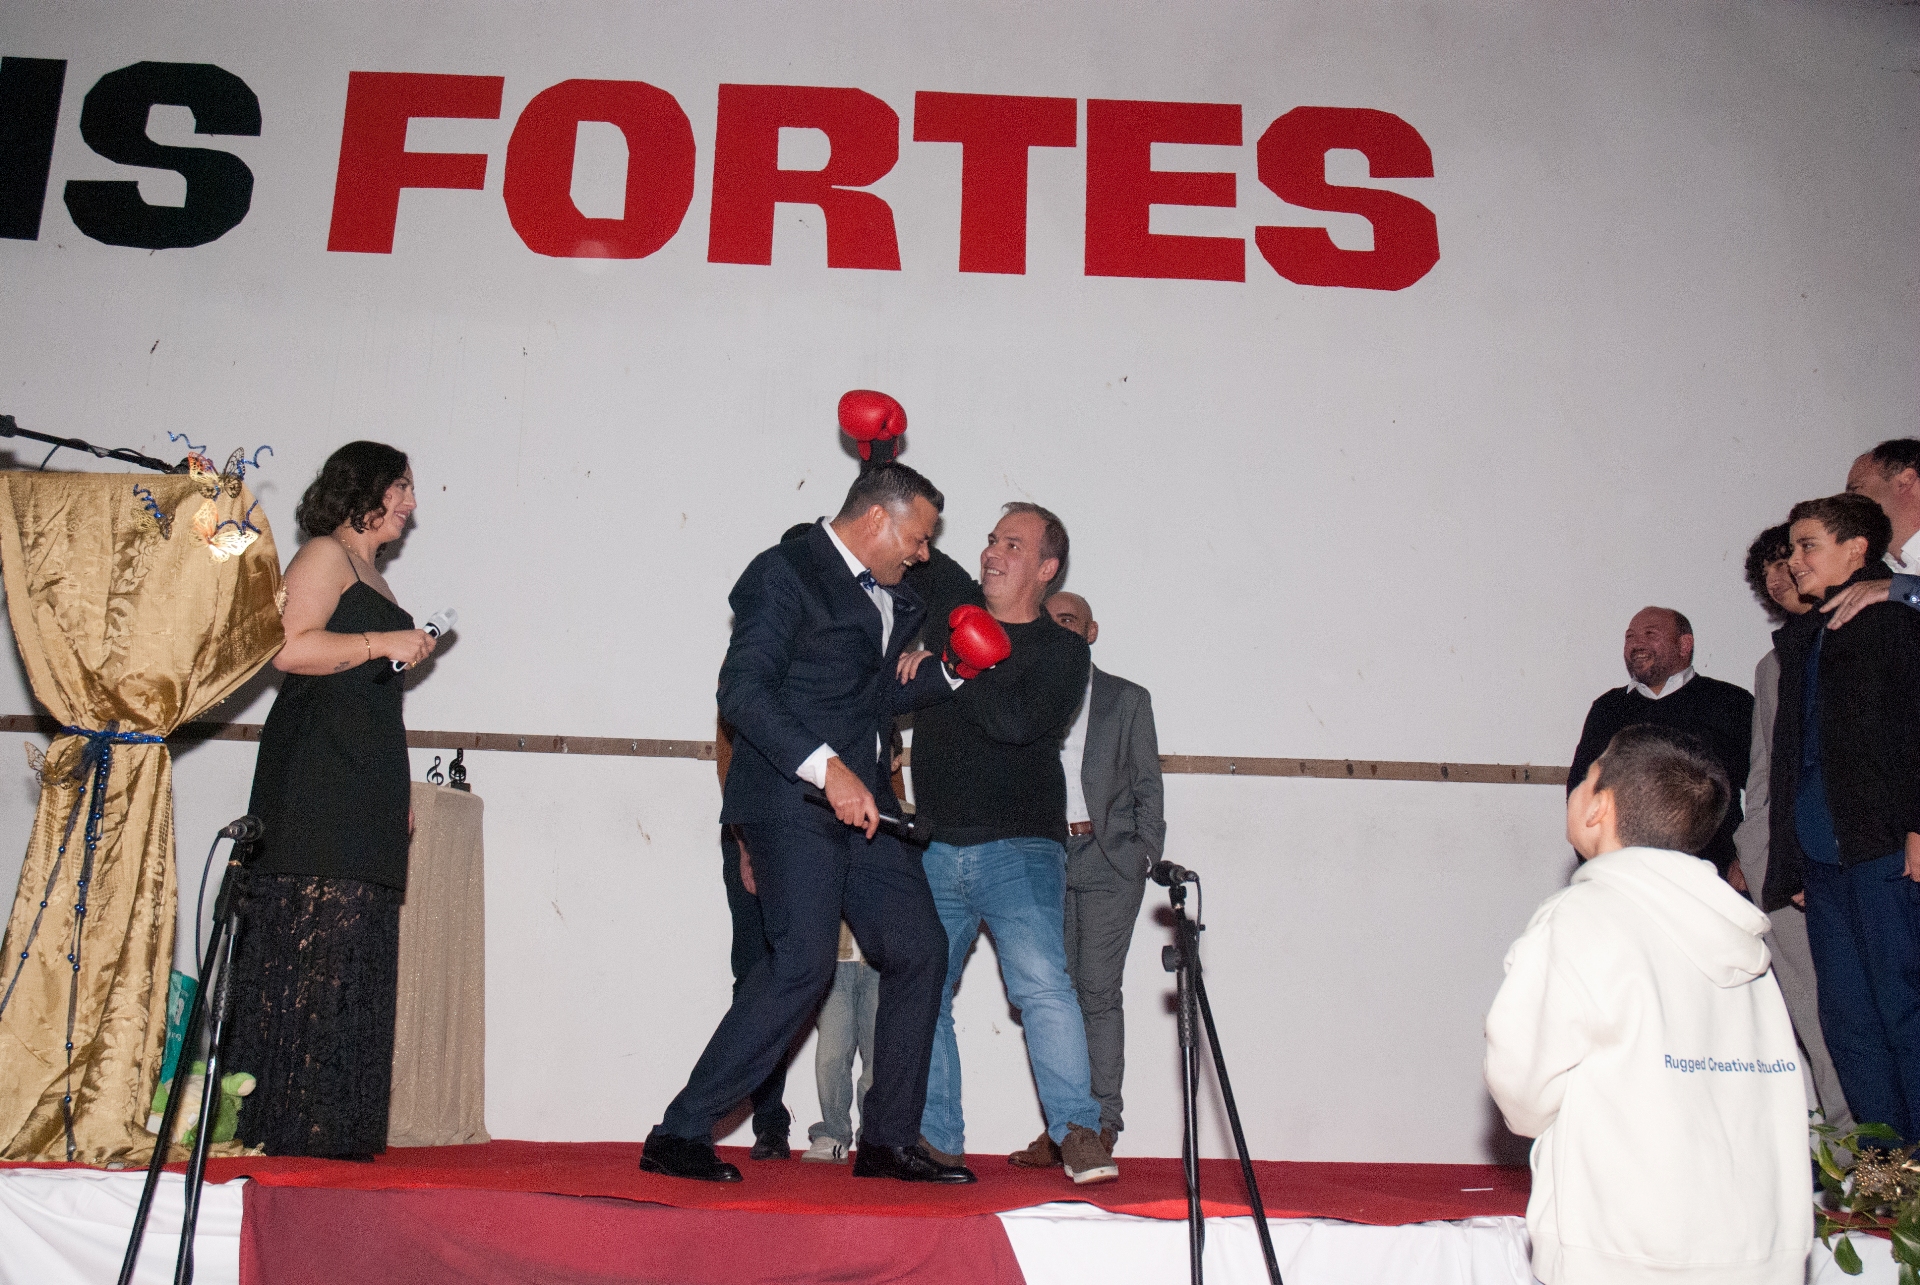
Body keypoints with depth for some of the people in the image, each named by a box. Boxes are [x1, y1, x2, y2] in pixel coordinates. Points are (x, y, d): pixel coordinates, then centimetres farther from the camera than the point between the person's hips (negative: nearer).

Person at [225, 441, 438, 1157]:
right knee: (309, 946, -11)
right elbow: (290, 648, -15)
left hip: (366, 790, 9)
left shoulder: (372, 577, 25)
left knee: (354, 955, 5)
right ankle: (284, 1120, -7)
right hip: (315, 780, -9)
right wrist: (384, 643, -10)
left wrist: (398, 788, 22)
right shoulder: (324, 554, 0)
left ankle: (333, 1125, 8)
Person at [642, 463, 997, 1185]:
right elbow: (741, 691, -18)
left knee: (918, 947, 4)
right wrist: (827, 768, -27)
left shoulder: (891, 595, 19)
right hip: (793, 799, -9)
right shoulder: (785, 572, -8)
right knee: (803, 964, -17)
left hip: (860, 801, 9)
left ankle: (887, 1141, 15)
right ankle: (680, 1135, -6)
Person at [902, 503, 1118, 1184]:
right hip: (936, 850, 5)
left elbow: (1017, 722, -17)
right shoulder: (953, 602, 13)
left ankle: (1078, 1132, -16)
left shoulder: (1063, 649, 0)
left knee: (1041, 981, -19)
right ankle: (935, 1137, 13)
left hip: (1019, 849, -4)